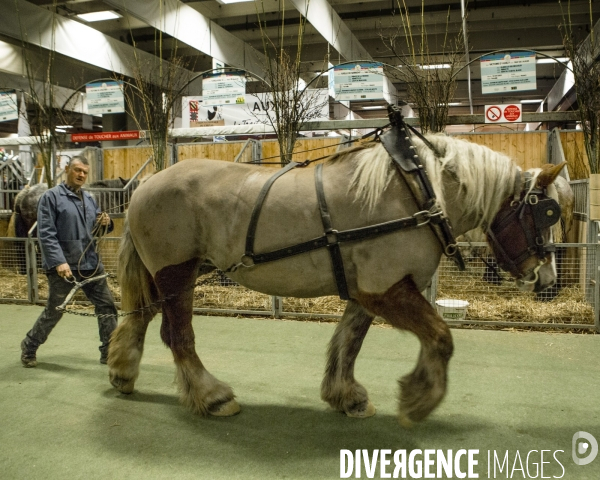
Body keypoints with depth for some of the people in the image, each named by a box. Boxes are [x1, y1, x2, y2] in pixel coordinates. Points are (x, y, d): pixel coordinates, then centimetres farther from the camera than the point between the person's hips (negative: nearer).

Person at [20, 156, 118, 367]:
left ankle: (109, 351, 14)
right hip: (63, 266, -6)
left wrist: (105, 223, -3)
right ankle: (29, 347, 30)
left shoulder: (89, 199, 12)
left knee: (107, 305, 4)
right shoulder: (51, 197, -7)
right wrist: (59, 261, -24)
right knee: (54, 311, 7)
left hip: (90, 263, 6)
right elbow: (46, 233, -15)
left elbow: (96, 229, 21)